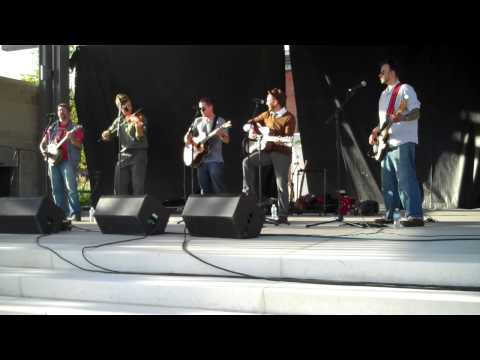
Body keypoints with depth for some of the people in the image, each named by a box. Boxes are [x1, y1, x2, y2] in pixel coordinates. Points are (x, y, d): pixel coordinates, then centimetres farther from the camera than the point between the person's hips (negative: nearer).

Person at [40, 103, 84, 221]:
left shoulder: (75, 128, 4)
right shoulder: (51, 128, 17)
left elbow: (79, 146, -4)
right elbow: (42, 143, 20)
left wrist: (71, 138, -23)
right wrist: (43, 151, -1)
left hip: (68, 161, -5)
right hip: (53, 161, 5)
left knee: (71, 188, -13)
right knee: (56, 189, 5)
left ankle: (75, 214, -13)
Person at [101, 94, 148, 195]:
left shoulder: (139, 117, -4)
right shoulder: (118, 121, 10)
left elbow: (139, 137, -16)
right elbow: (107, 136, 16)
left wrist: (138, 126, -36)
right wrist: (105, 134, -7)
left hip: (138, 154, -5)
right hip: (123, 156, 5)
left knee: (138, 188, -9)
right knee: (119, 188, 5)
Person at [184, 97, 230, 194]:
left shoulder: (220, 121, 0)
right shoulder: (198, 121, 13)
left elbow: (227, 140, -8)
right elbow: (187, 137, 18)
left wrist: (220, 135, -29)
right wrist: (188, 140, -5)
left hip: (216, 161, -4)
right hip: (201, 161, 5)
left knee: (218, 191, -10)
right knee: (205, 192, 6)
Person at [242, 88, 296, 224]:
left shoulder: (289, 118, -6)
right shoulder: (267, 114, 13)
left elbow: (288, 139, -13)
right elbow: (251, 122, 23)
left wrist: (272, 137, -26)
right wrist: (251, 129, 1)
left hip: (282, 153, -5)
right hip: (267, 150, 5)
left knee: (281, 185, -6)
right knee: (247, 161, -17)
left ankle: (283, 216, 0)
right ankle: (249, 193, -9)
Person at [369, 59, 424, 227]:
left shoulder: (405, 89, -3)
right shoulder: (383, 94, 22)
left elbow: (416, 112, -14)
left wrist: (402, 118, -32)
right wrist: (376, 131, 13)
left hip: (403, 142, -9)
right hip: (387, 143, 9)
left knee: (406, 179, -14)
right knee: (388, 182, 9)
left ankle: (415, 216, -16)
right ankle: (390, 215, 16)